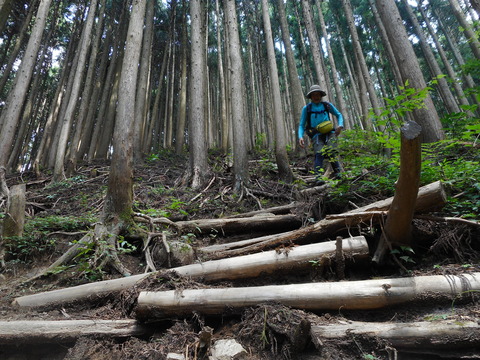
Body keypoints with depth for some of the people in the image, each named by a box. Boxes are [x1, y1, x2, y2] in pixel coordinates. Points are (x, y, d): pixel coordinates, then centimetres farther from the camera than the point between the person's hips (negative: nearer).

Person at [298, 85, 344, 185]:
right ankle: (318, 178, -36)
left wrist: (340, 125, 6)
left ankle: (338, 173, -20)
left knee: (330, 152, -23)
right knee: (319, 154, -24)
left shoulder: (327, 105, 15)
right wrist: (300, 136, -10)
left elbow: (338, 115, 26)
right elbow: (301, 125, 9)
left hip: (329, 133, 2)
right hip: (316, 135, -2)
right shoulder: (306, 108, 10)